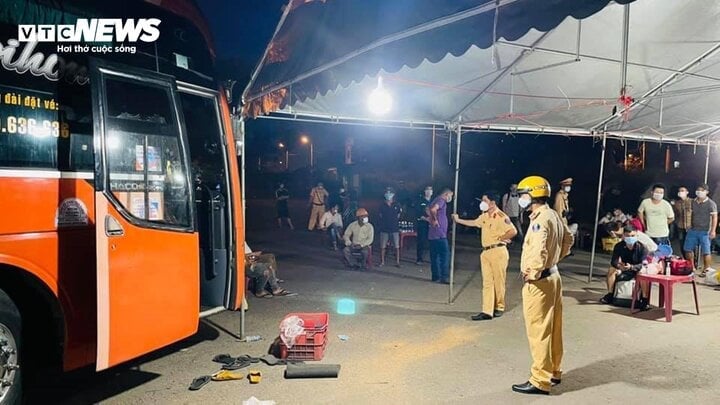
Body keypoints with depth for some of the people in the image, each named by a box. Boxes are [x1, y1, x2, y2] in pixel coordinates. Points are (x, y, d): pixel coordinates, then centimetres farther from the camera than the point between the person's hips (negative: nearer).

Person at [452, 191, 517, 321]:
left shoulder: (501, 217, -14)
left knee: (498, 281, 4)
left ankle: (499, 307, 22)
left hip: (498, 251, -8)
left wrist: (501, 238, -9)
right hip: (486, 252, 8)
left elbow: (513, 231, -22)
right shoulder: (484, 216, 12)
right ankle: (487, 311, 2)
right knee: (487, 282, 3)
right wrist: (458, 220, 35)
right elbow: (474, 223, 30)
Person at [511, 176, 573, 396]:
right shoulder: (554, 215, 8)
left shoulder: (540, 219, -21)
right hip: (553, 276, 10)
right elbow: (568, 240, 23)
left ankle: (540, 381, 7)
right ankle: (553, 372, 31)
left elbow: (539, 251, -33)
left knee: (539, 332, -1)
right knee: (553, 329, 18)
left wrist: (534, 274, -20)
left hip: (539, 282, -10)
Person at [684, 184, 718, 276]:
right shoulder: (693, 202, 9)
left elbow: (714, 217, -11)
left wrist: (713, 231, -18)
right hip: (693, 230, 6)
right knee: (688, 249, 9)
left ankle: (706, 270, 9)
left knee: (706, 251, -3)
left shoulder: (711, 204, -7)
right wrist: (690, 226, 13)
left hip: (705, 231, -6)